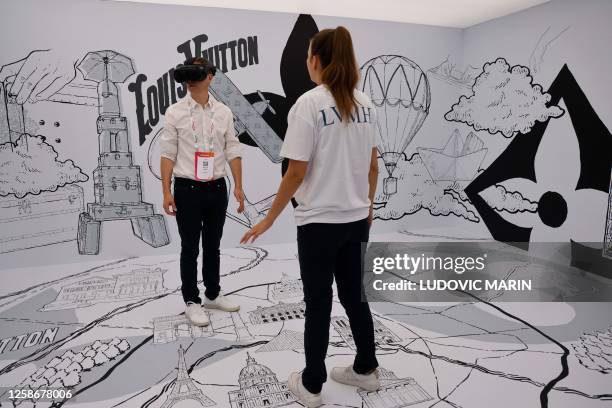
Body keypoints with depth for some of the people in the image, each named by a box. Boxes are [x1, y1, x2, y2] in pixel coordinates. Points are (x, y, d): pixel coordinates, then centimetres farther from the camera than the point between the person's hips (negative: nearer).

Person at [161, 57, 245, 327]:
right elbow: (168, 154, -4)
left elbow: (232, 151, 6)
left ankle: (213, 295, 31)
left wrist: (238, 186, 1)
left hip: (217, 188, 3)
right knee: (190, 249, 6)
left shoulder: (223, 112, 5)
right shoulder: (175, 112, -1)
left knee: (213, 246, 15)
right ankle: (192, 302, 20)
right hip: (187, 189, -2)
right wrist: (166, 192, -9)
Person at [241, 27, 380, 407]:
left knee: (319, 303, 7)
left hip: (319, 221, -6)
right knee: (354, 295, 19)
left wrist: (269, 219, -6)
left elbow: (297, 172, -16)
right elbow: (373, 165, 9)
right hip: (356, 219, 6)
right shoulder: (365, 103, 5)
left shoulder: (309, 103, -14)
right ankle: (366, 369, 34)